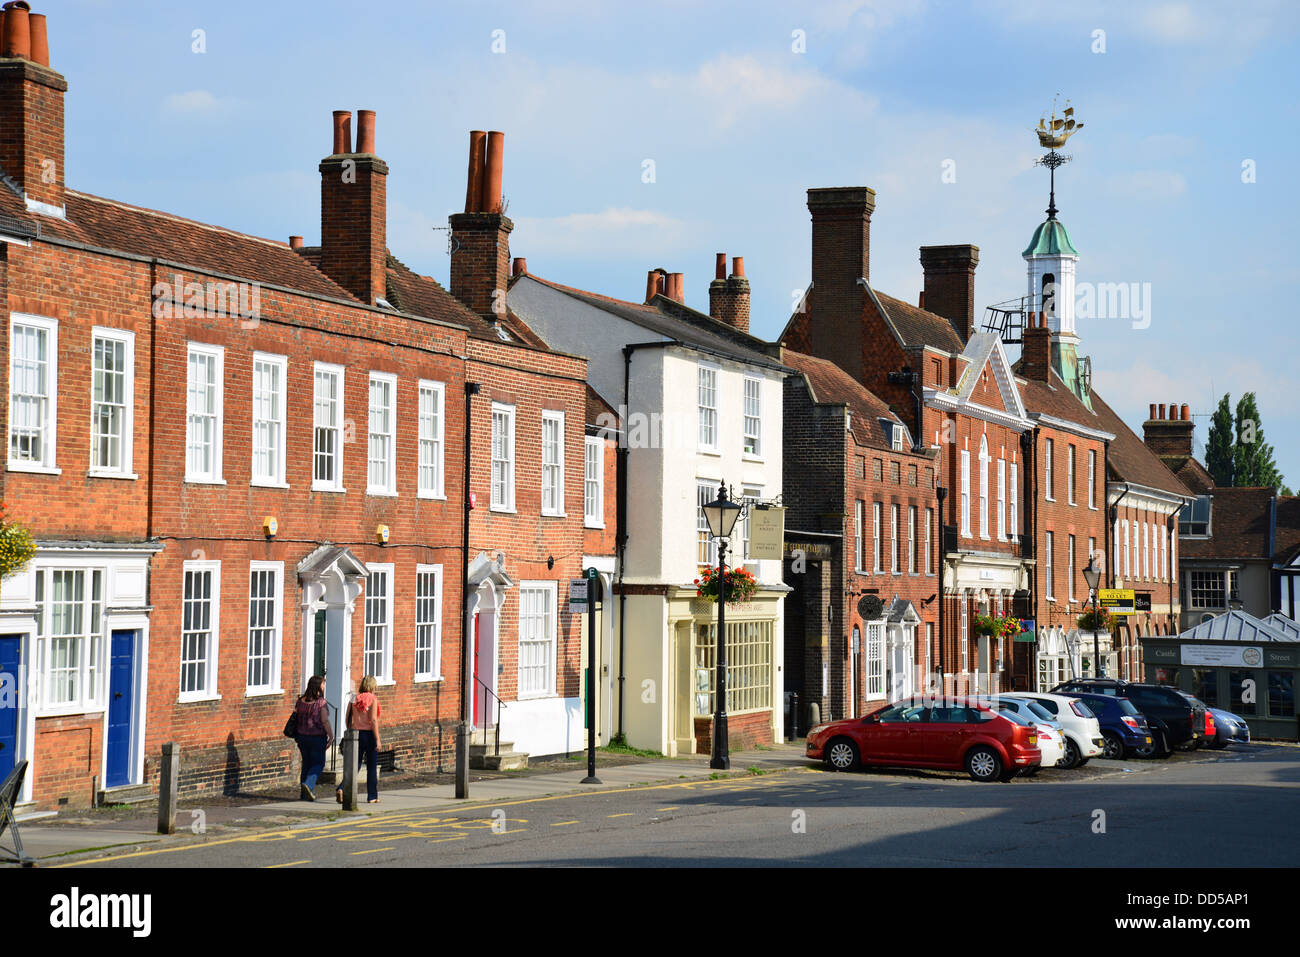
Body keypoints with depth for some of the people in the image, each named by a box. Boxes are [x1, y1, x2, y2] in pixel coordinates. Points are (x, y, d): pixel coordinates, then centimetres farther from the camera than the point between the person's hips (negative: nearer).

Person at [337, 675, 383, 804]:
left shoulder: (354, 699, 5)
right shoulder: (373, 699, -9)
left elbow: (348, 720, 7)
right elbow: (373, 720, -15)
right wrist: (377, 739, -12)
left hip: (356, 734, 4)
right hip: (369, 735, -4)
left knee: (355, 765, 6)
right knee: (372, 767, 8)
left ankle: (342, 789, -15)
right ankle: (372, 797, 15)